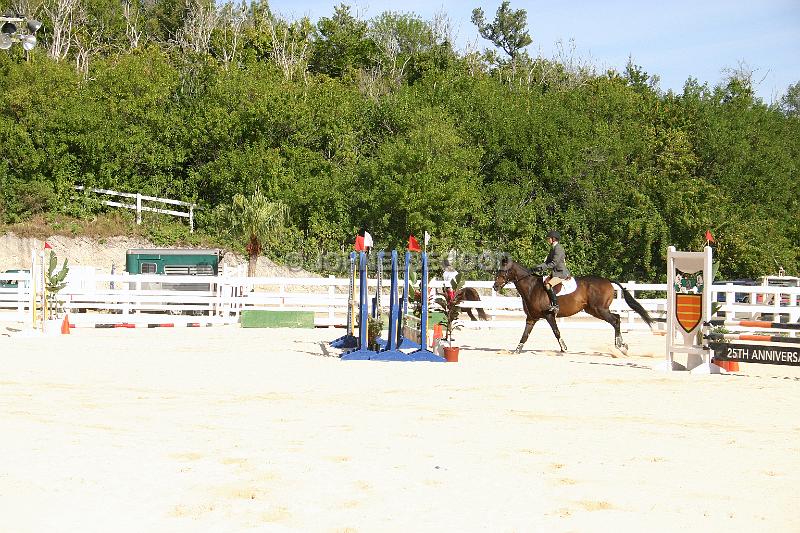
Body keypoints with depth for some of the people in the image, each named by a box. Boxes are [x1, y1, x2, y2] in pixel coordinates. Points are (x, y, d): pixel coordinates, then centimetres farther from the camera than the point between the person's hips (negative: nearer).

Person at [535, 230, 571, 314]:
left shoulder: (558, 248, -15)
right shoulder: (552, 248, 16)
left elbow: (554, 263, -21)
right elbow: (548, 262, 17)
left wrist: (543, 267, -22)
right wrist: (539, 265, 1)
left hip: (561, 273, -11)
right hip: (555, 273, 11)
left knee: (548, 285, -28)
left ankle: (555, 306, -27)